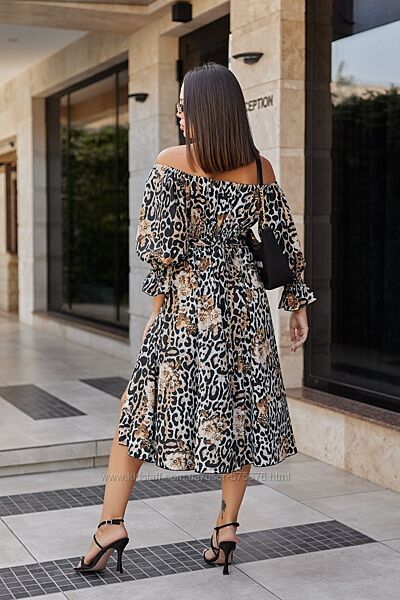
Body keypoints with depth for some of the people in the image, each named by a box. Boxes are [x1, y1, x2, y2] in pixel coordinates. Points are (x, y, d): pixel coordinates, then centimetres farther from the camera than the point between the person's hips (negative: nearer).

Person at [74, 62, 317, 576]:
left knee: (141, 406, 7)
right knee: (240, 407, 11)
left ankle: (111, 523, 4)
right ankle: (226, 529, 16)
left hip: (188, 302, -3)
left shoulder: (170, 162, -9)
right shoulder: (260, 169, 3)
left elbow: (157, 245, -14)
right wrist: (298, 303, 15)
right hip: (244, 300, 4)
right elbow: (287, 242, 7)